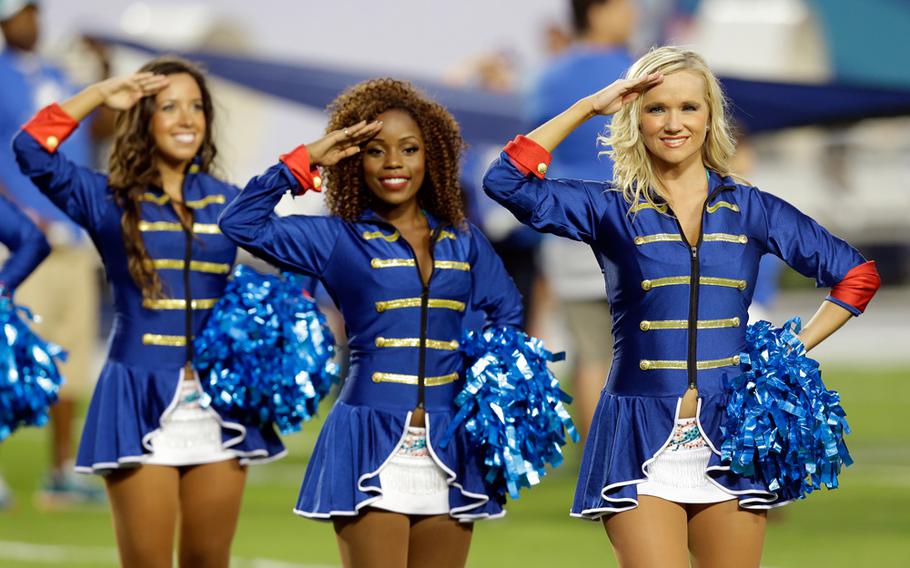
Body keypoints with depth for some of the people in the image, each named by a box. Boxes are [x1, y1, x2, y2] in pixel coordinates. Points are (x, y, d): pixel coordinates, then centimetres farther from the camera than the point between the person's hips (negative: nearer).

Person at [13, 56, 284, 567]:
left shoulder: (226, 202, 10)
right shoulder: (108, 200, 2)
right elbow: (32, 150, -11)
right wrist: (100, 96, -9)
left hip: (218, 406, 3)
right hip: (141, 401, -3)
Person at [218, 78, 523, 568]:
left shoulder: (462, 241, 12)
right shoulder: (338, 239, 2)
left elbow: (506, 311, 24)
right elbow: (240, 223, -5)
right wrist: (305, 163, -7)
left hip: (448, 449, 4)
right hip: (372, 441, -4)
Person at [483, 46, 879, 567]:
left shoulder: (750, 210, 9)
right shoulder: (611, 209, 5)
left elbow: (856, 275, 15)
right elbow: (506, 181, -8)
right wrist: (587, 108, -5)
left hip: (731, 439, 2)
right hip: (643, 444, -2)